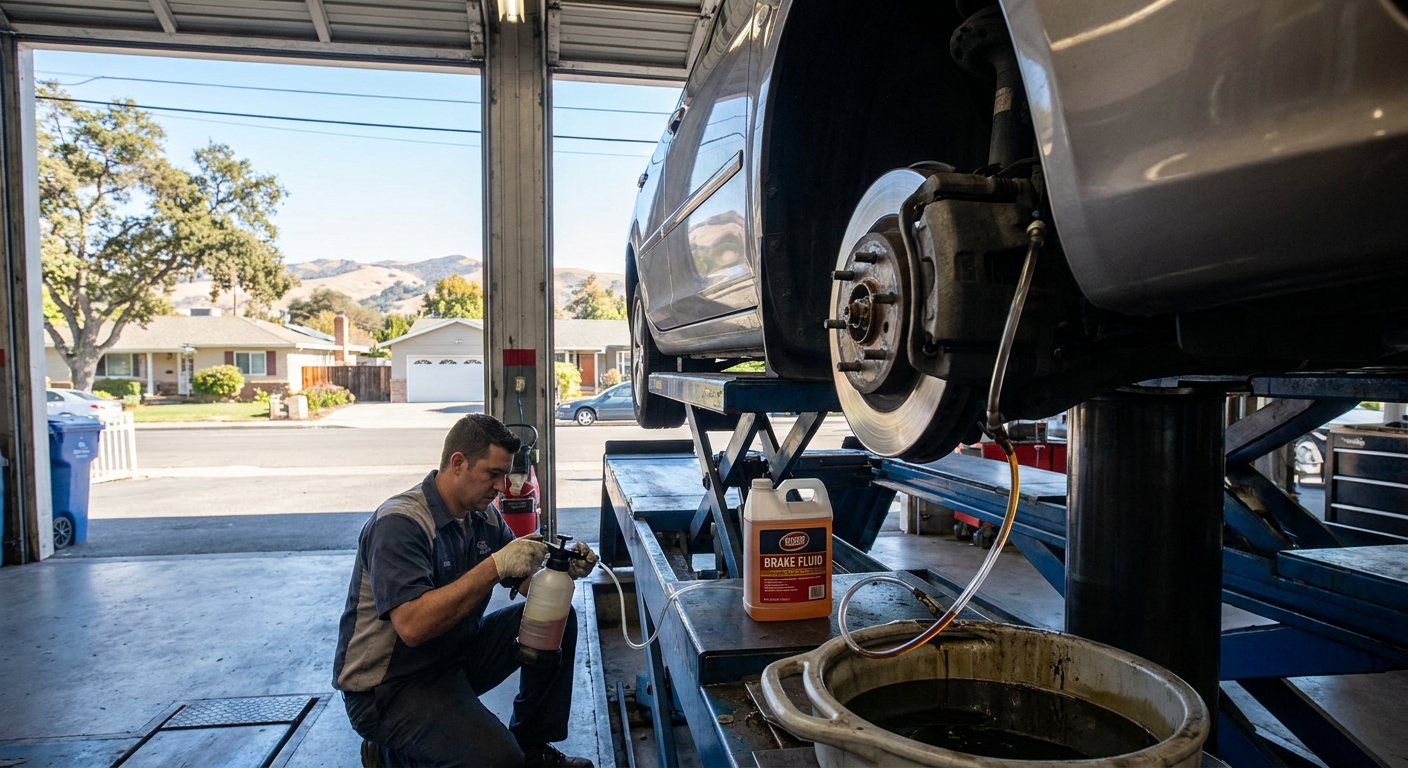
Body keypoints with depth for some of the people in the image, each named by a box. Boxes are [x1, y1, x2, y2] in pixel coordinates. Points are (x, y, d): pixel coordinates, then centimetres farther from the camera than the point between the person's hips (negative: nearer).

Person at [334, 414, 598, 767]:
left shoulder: (484, 516, 1)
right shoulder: (400, 523, -24)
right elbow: (412, 626, -34)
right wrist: (495, 566, -34)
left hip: (457, 654, 8)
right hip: (388, 686, -8)